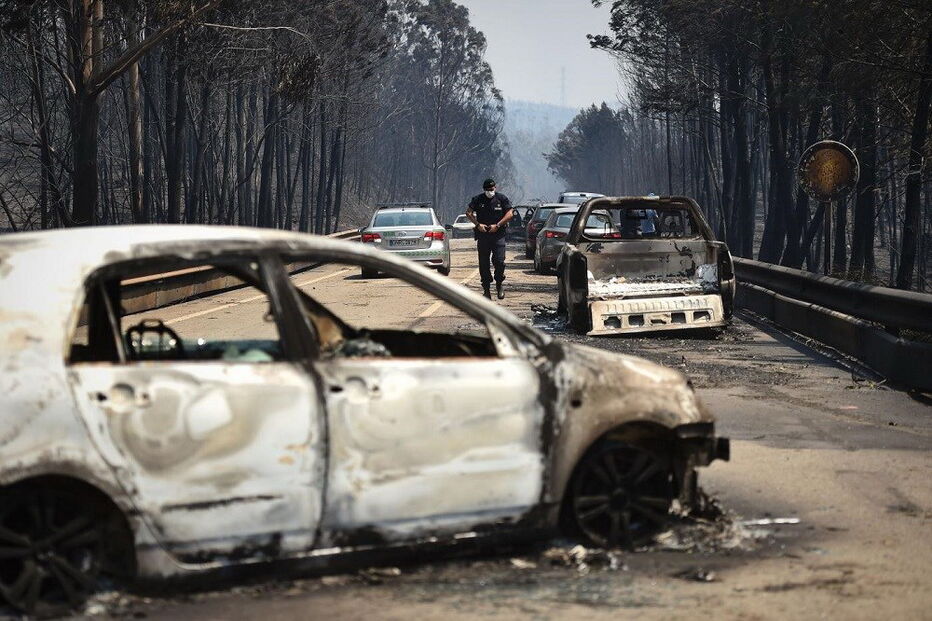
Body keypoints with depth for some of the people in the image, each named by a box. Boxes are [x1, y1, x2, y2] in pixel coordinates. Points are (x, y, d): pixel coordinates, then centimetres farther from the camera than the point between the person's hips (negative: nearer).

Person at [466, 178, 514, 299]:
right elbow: (468, 213, 7)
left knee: (499, 261, -13)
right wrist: (478, 224, -7)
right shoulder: (478, 200, 6)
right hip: (482, 235, 2)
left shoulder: (502, 199, 3)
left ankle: (499, 283, 10)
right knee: (483, 263, 2)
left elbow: (510, 214, -2)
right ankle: (486, 289, 10)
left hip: (498, 235, -2)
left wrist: (497, 225, -11)